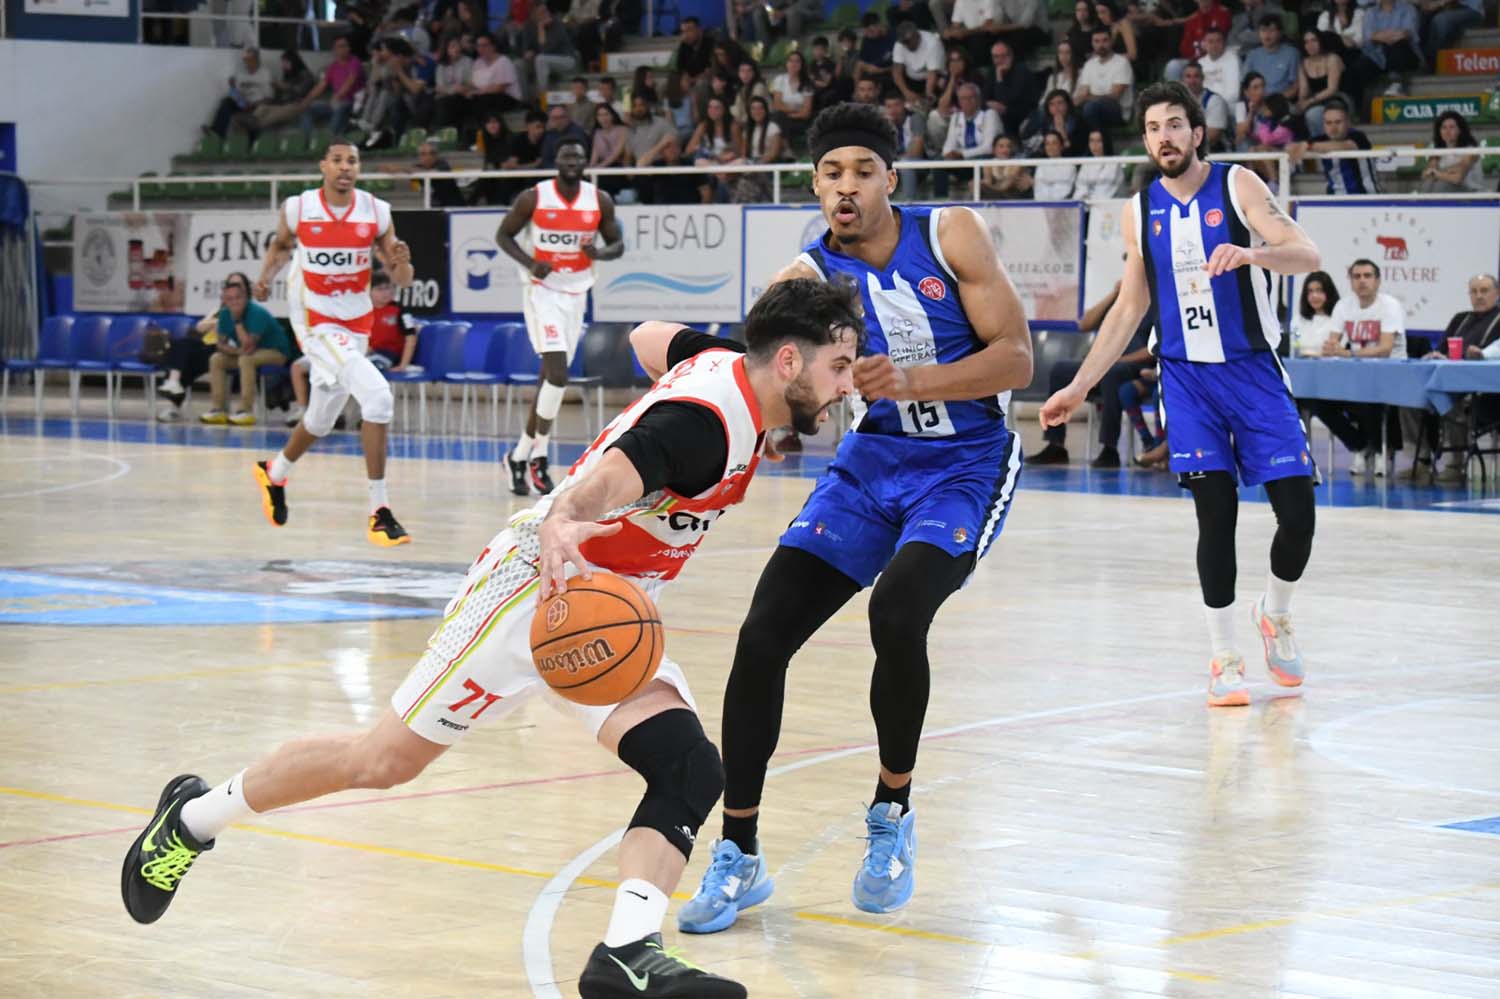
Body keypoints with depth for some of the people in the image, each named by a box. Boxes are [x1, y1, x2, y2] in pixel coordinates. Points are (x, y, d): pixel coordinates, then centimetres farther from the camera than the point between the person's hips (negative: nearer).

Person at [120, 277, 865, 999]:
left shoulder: (726, 363, 2)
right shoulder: (705, 420, -27)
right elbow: (607, 478, -45)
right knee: (384, 760, 2)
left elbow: (650, 337, 23)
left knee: (691, 771, -15)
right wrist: (560, 525, -66)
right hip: (538, 589, -9)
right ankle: (195, 816, 23)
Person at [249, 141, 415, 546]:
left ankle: (274, 474, 52)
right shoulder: (297, 209, -9)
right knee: (378, 397, -24)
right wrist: (266, 277, -3)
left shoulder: (377, 212, -5)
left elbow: (401, 280, -3)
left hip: (356, 325, 5)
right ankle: (379, 512, -20)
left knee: (320, 420, 21)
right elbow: (281, 244, 14)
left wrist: (402, 263, -24)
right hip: (316, 323, -5)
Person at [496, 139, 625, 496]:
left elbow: (617, 243, 8)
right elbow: (503, 235, -1)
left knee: (552, 377, 8)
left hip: (576, 295, 5)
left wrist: (600, 252, -16)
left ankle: (521, 454, 20)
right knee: (558, 375, -18)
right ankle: (537, 457, -6)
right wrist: (530, 262, -18)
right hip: (543, 291, -5)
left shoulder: (600, 201, 0)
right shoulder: (533, 197, -9)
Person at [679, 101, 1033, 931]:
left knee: (896, 613, -29)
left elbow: (1016, 359, -15)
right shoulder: (805, 279, -9)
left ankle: (893, 816, -3)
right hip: (872, 461, 3)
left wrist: (909, 381, -29)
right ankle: (738, 856, 4)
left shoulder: (952, 234, -11)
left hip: (967, 465, -3)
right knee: (763, 632, -10)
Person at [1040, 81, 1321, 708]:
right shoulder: (1139, 211, 7)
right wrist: (1078, 389, 12)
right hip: (1186, 375, 2)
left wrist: (1249, 254, -36)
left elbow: (1307, 255, -15)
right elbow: (1129, 310, 15)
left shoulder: (1238, 186, -4)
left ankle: (1274, 615, 22)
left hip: (1253, 370, -2)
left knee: (1297, 511, -6)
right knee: (1216, 512, -8)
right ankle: (1223, 658, 2)